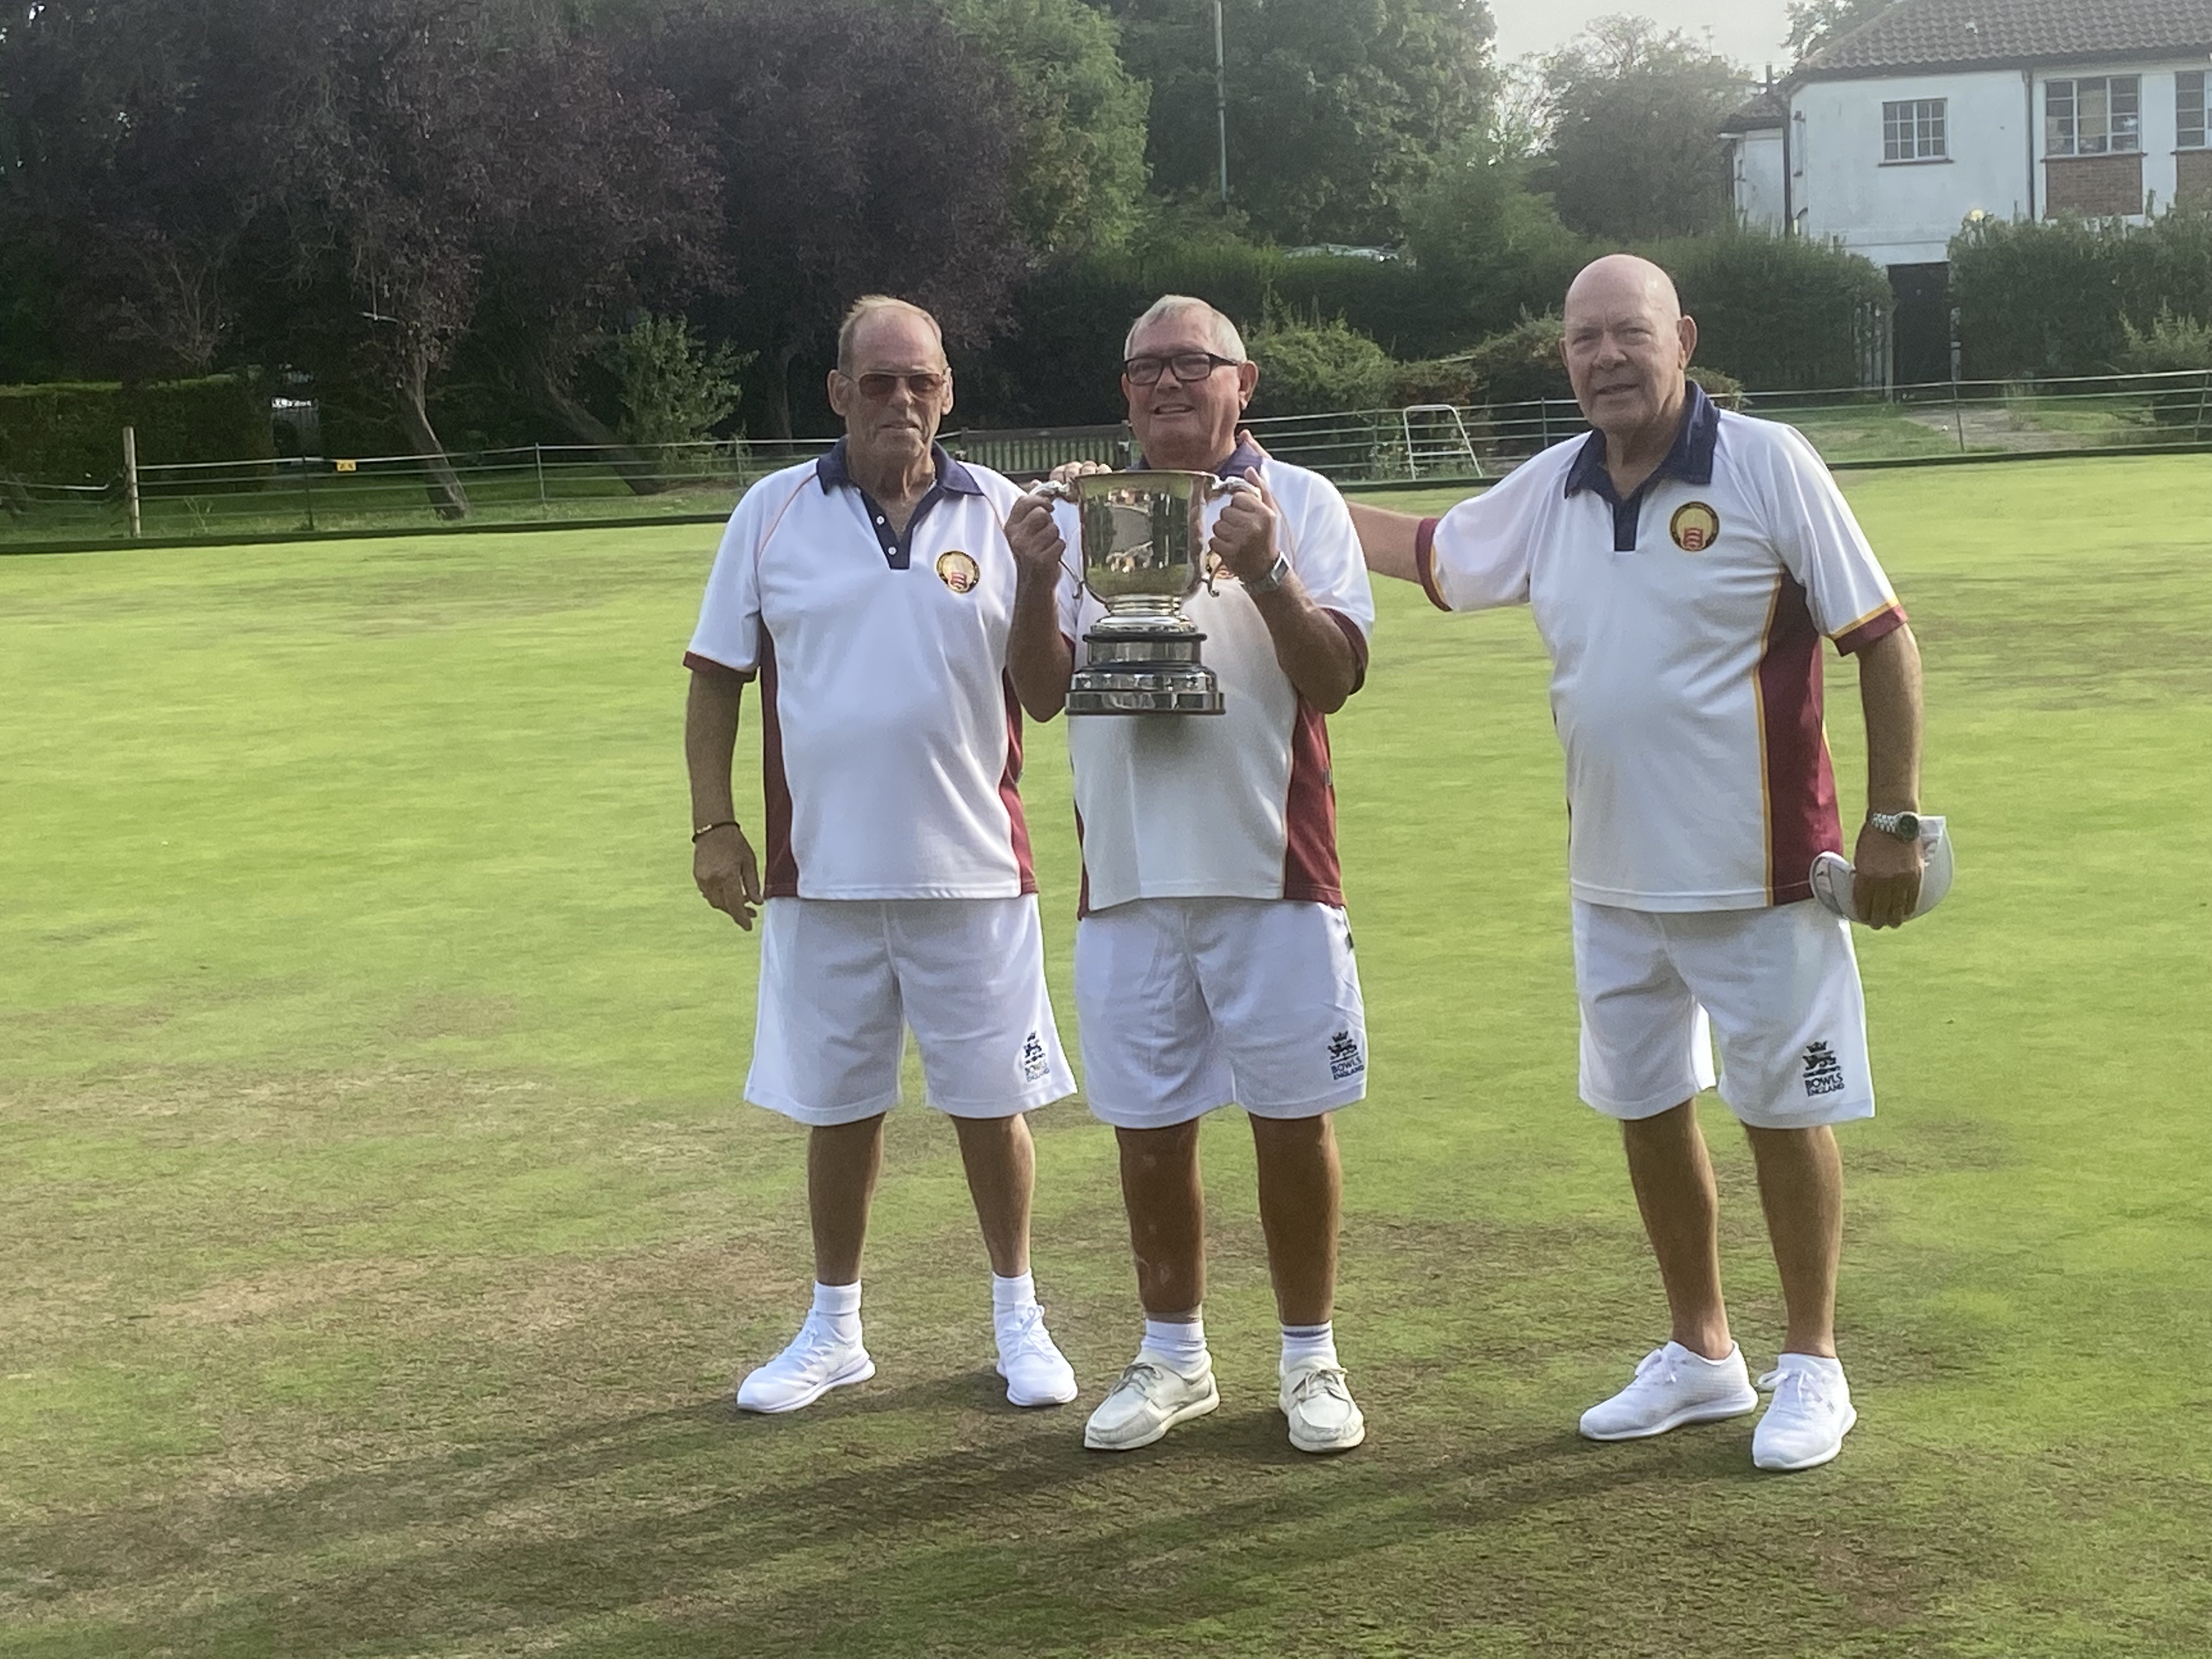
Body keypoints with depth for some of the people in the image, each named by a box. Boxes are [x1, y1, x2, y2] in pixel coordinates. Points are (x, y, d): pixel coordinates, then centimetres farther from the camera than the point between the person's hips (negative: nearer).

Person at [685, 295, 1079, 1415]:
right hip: (821, 871, 1)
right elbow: (717, 676, 6)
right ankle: (833, 1331, 27)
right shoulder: (774, 513, 1)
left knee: (989, 1101, 7)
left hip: (972, 869, 0)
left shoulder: (998, 514, 0)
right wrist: (713, 825, -1)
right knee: (838, 1107, 12)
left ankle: (1018, 1320, 25)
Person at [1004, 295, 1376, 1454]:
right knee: (1148, 1129, 9)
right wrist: (1037, 584, -10)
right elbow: (1042, 694, 6)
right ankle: (1172, 1358, 25)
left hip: (1272, 869, -3)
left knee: (1291, 1121, 3)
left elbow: (1338, 675, -7)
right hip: (1128, 875, 3)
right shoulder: (1083, 516, 10)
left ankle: (1310, 1359, 18)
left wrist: (1264, 572, -21)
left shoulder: (1298, 502, 1)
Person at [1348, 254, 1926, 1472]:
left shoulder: (1768, 467, -12)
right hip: (1612, 877, 6)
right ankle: (1701, 1354, 30)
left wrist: (1894, 821, -11)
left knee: (1782, 1114, 5)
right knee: (1646, 1112, 14)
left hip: (1758, 872, -5)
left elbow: (1881, 640, -9)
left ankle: (1812, 1368, 20)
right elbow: (1429, 553, 21)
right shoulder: (1551, 490, 4)